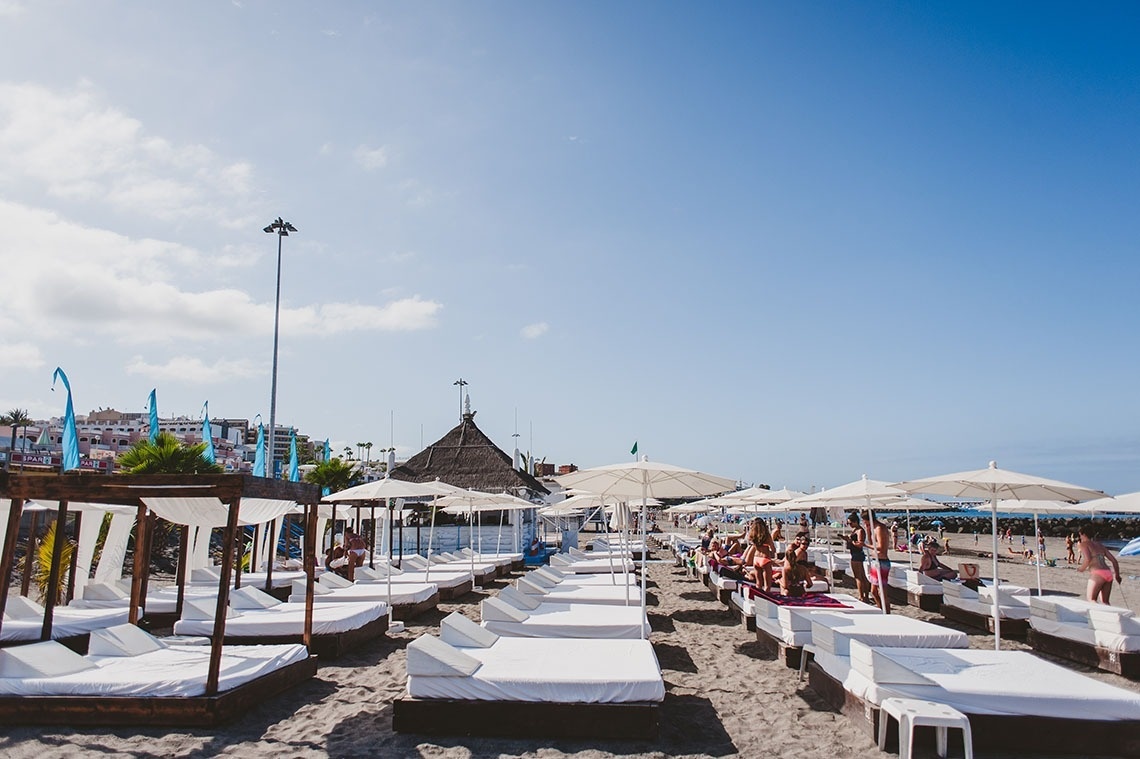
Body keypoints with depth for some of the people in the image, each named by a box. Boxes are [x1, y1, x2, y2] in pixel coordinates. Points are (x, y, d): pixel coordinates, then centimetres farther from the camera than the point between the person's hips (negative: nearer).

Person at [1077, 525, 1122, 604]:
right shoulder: (1100, 544, 22)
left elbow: (1088, 559, -16)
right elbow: (1113, 560, 20)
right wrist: (1117, 575, 30)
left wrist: (1081, 568, 2)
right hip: (1108, 574, 7)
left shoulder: (1084, 544, 2)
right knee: (1105, 602, 16)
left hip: (1097, 574, -7)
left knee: (1091, 599, 5)